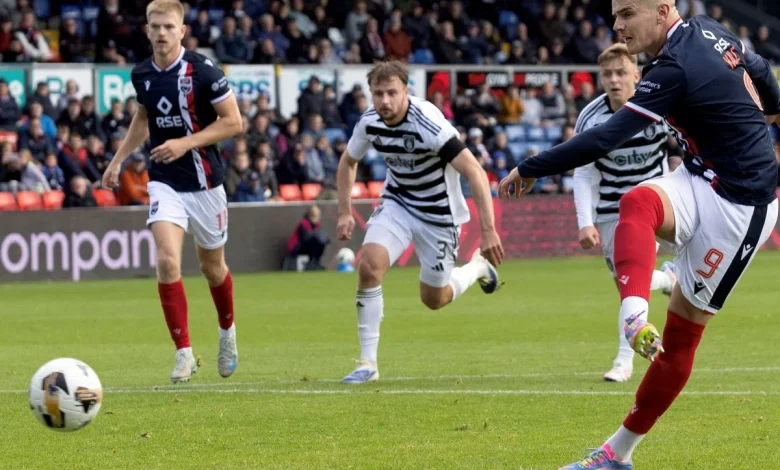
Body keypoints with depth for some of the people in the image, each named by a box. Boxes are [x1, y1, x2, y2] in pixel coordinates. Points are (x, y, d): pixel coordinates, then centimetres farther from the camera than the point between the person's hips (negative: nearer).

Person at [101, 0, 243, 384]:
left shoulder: (202, 71, -14)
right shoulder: (141, 75, 1)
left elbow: (233, 122, -11)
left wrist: (186, 143, -20)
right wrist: (118, 159, 15)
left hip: (204, 182, -2)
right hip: (164, 183, 2)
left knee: (212, 266, 12)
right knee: (167, 260, -17)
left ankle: (227, 332, 42)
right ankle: (184, 353, -10)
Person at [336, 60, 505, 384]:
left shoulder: (428, 124, -30)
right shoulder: (370, 122, -12)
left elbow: (475, 172, -32)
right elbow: (348, 162, 10)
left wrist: (488, 230, -36)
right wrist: (344, 211, 2)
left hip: (438, 211, -4)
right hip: (397, 203, 4)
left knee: (434, 299, 6)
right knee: (369, 265, -21)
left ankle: (479, 267, 39)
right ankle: (368, 363, -12)